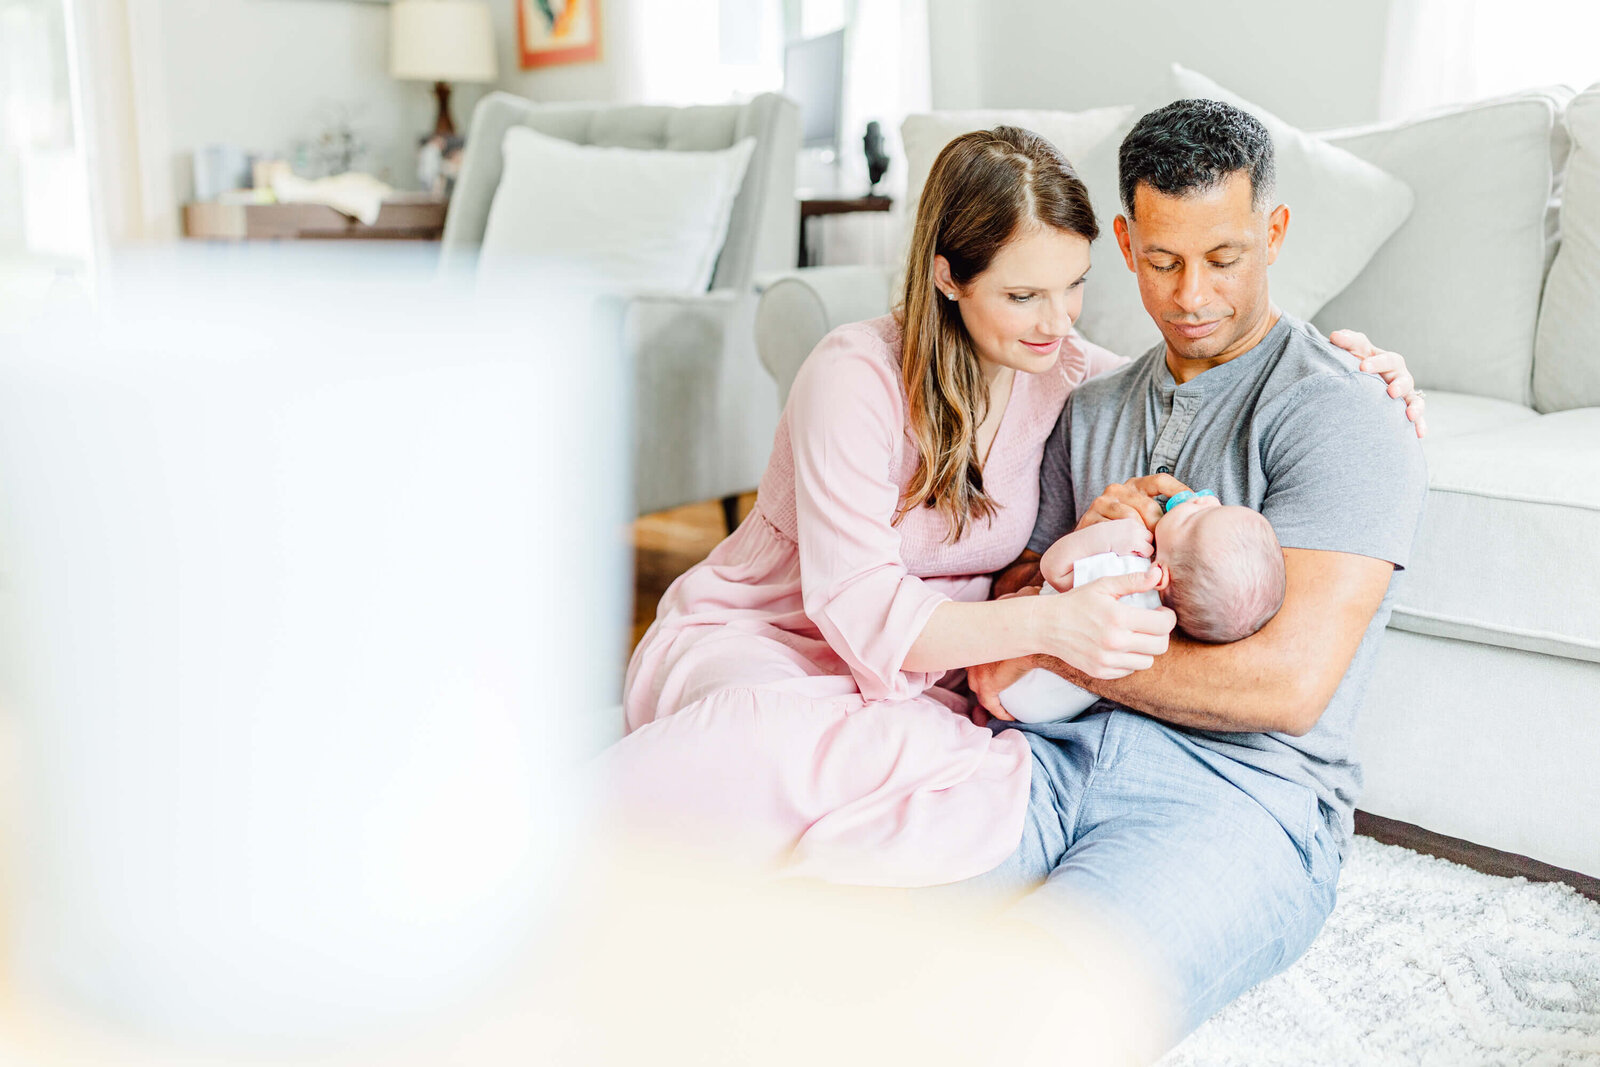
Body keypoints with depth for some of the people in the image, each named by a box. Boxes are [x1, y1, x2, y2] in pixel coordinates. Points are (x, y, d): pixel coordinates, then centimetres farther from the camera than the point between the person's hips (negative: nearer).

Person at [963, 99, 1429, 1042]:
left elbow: (1289, 686, -17)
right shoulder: (1094, 409, 18)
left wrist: (1053, 651, -7)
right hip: (1063, 751, 5)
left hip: (1238, 793, -5)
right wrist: (1079, 546, -7)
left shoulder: (1341, 417, -6)